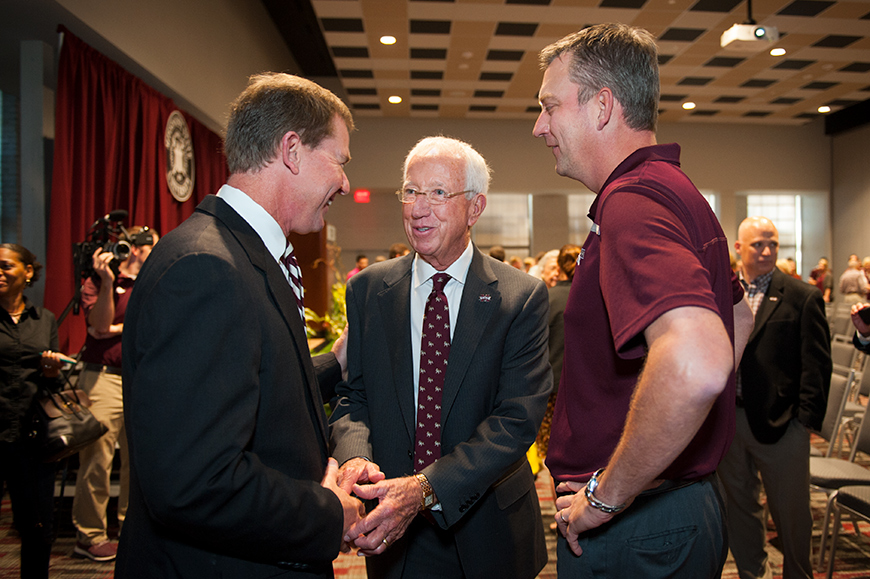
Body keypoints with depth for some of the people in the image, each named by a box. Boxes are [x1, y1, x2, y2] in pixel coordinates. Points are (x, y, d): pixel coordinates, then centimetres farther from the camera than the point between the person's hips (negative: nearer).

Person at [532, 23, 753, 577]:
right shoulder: (678, 191, 9)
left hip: (631, 529, -9)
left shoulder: (631, 200, -24)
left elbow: (695, 366, -41)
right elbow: (740, 317, 23)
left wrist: (605, 497, -26)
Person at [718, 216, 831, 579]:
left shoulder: (803, 297, -4)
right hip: (727, 419, 3)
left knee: (791, 511, 11)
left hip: (780, 422, -3)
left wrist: (808, 419, -11)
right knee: (738, 506, 17)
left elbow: (817, 364, -6)